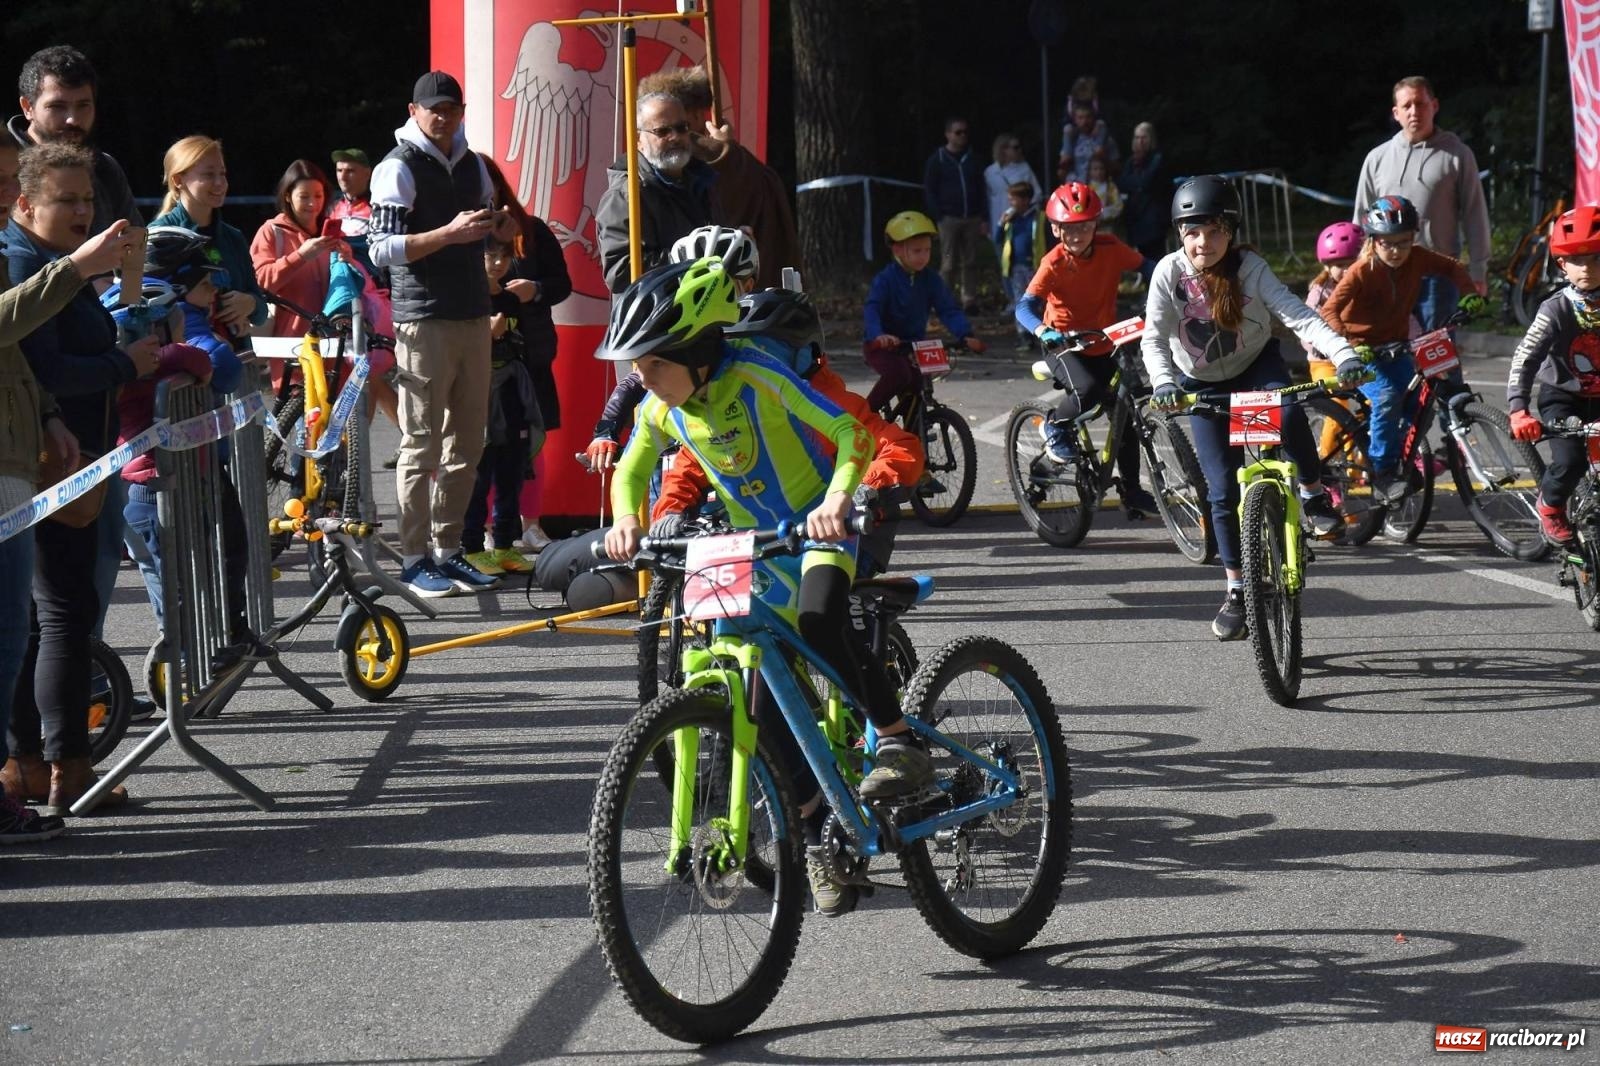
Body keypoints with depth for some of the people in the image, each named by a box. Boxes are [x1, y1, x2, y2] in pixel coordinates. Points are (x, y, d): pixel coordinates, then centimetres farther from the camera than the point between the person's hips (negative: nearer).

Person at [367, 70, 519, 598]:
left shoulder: (472, 164, 14)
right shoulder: (398, 168, -7)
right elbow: (383, 249, -15)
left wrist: (499, 227, 5)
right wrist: (450, 233, -24)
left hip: (474, 317, 7)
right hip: (424, 321, -7)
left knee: (467, 443, 9)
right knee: (422, 445, -5)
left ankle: (447, 549, 16)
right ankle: (414, 557, -1)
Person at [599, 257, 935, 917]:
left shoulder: (758, 379, -24)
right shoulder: (661, 408, -8)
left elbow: (852, 434, -25)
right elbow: (631, 471, 9)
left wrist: (837, 498, -43)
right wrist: (626, 520, -12)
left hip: (819, 525, -5)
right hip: (758, 545, 5)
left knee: (819, 622, -37)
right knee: (768, 706, -2)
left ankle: (900, 741, -22)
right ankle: (819, 835, 11)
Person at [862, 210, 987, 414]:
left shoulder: (931, 280, -1)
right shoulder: (885, 280, -15)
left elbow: (949, 310, -7)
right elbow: (873, 309, -29)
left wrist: (965, 335, -26)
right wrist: (878, 335, -50)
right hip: (883, 346, -6)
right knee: (899, 373, -31)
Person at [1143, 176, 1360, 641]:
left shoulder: (1250, 268, -22)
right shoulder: (1170, 273, -20)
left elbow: (1298, 315, -32)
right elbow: (1153, 338, -25)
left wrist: (1344, 354, -46)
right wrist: (1163, 382, -45)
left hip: (1256, 366, -1)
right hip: (1202, 384, 1)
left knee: (1288, 413, -35)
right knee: (1223, 489, -6)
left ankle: (1314, 494, -9)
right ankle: (1237, 590, 7)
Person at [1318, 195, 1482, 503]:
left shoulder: (1416, 259, -7)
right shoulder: (1362, 272, -22)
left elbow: (1451, 267, 11)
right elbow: (1329, 311, -29)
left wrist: (1469, 294, -4)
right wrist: (1347, 343, -41)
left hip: (1396, 345, 6)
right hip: (1363, 350, -6)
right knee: (1386, 396, -27)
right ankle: (1382, 472, -17)